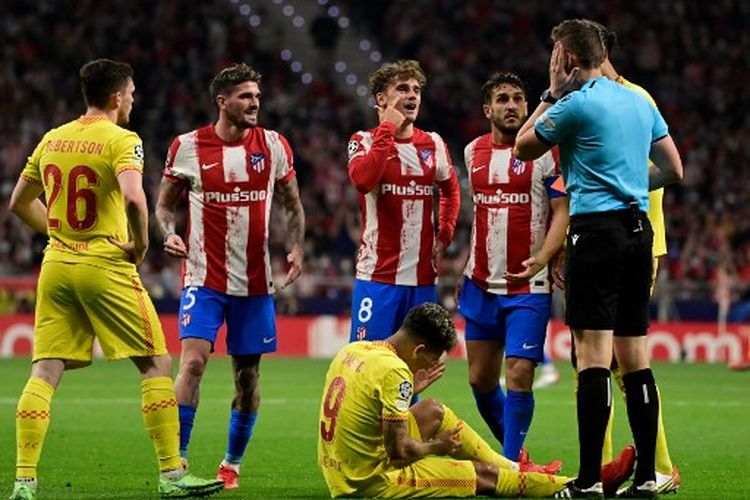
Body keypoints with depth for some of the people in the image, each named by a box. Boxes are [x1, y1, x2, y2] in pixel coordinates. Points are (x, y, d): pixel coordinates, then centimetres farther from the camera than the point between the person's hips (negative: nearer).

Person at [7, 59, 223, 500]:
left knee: (45, 372, 3)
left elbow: (20, 203, 20)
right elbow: (134, 198, -26)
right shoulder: (121, 140, -9)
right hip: (106, 267, -6)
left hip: (56, 266, 6)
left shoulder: (52, 140, 11)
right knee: (157, 365, 4)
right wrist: (141, 244, -11)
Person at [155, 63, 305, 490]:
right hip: (204, 278, -2)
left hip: (256, 282, 2)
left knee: (248, 374, 7)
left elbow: (293, 205, 12)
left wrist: (296, 247, -4)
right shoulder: (188, 147, -3)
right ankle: (176, 460, -13)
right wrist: (169, 233, -12)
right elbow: (164, 203, 8)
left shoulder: (274, 146, 3)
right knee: (193, 361, -18)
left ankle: (232, 465, 22)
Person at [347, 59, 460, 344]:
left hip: (423, 277, 5)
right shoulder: (365, 141, -2)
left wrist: (444, 236, 13)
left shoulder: (434, 144, 11)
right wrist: (388, 129, -15)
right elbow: (362, 179, -24)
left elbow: (451, 191, 28)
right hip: (377, 275, -5)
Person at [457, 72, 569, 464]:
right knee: (480, 379, 8)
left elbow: (562, 213, -10)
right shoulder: (473, 152, 10)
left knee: (518, 376, -12)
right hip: (480, 284, 5)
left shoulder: (545, 152, -5)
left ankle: (510, 464, -2)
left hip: (529, 286, -5)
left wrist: (541, 259, -25)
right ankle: (511, 447, 28)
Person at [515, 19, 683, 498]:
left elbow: (523, 149, 5)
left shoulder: (576, 104, -8)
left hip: (597, 229, -7)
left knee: (593, 356, -9)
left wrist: (551, 96, 13)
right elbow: (674, 170, 18)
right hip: (638, 230, 7)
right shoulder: (640, 102, 14)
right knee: (636, 358, 8)